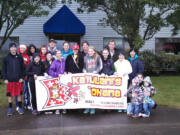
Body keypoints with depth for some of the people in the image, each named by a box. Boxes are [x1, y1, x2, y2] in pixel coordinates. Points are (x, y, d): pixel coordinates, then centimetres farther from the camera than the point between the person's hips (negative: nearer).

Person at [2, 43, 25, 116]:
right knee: (10, 95, 6)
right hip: (9, 80, 0)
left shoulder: (19, 57, 3)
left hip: (18, 79, 0)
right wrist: (5, 78, -4)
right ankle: (10, 108, 19)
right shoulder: (6, 58, 2)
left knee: (19, 94, 7)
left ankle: (20, 108, 20)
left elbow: (23, 68, 3)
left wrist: (22, 77, -5)